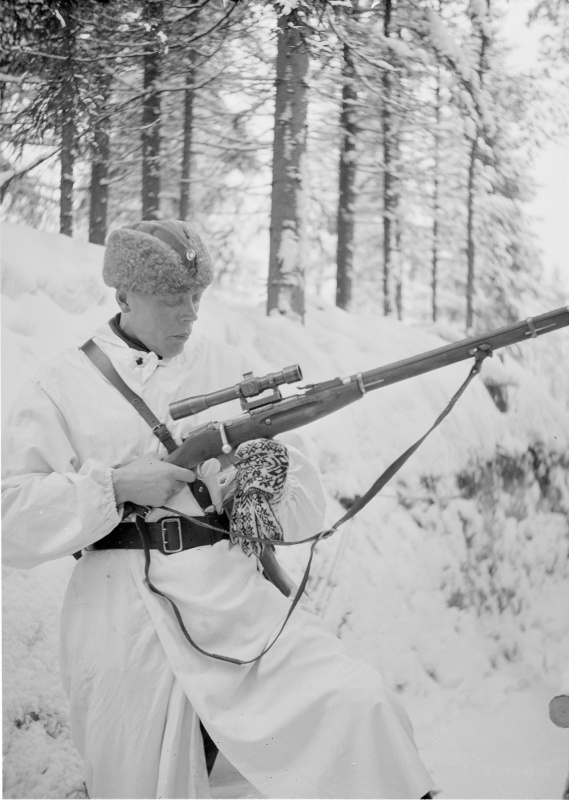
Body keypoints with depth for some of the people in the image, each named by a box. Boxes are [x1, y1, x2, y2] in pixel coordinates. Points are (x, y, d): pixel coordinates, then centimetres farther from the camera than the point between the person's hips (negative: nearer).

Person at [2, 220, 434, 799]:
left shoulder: (226, 370, 12)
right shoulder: (64, 386, 4)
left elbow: (306, 512, 13)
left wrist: (274, 475, -9)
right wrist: (115, 485, -14)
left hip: (234, 598, 2)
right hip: (124, 616, -2)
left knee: (360, 708, -19)